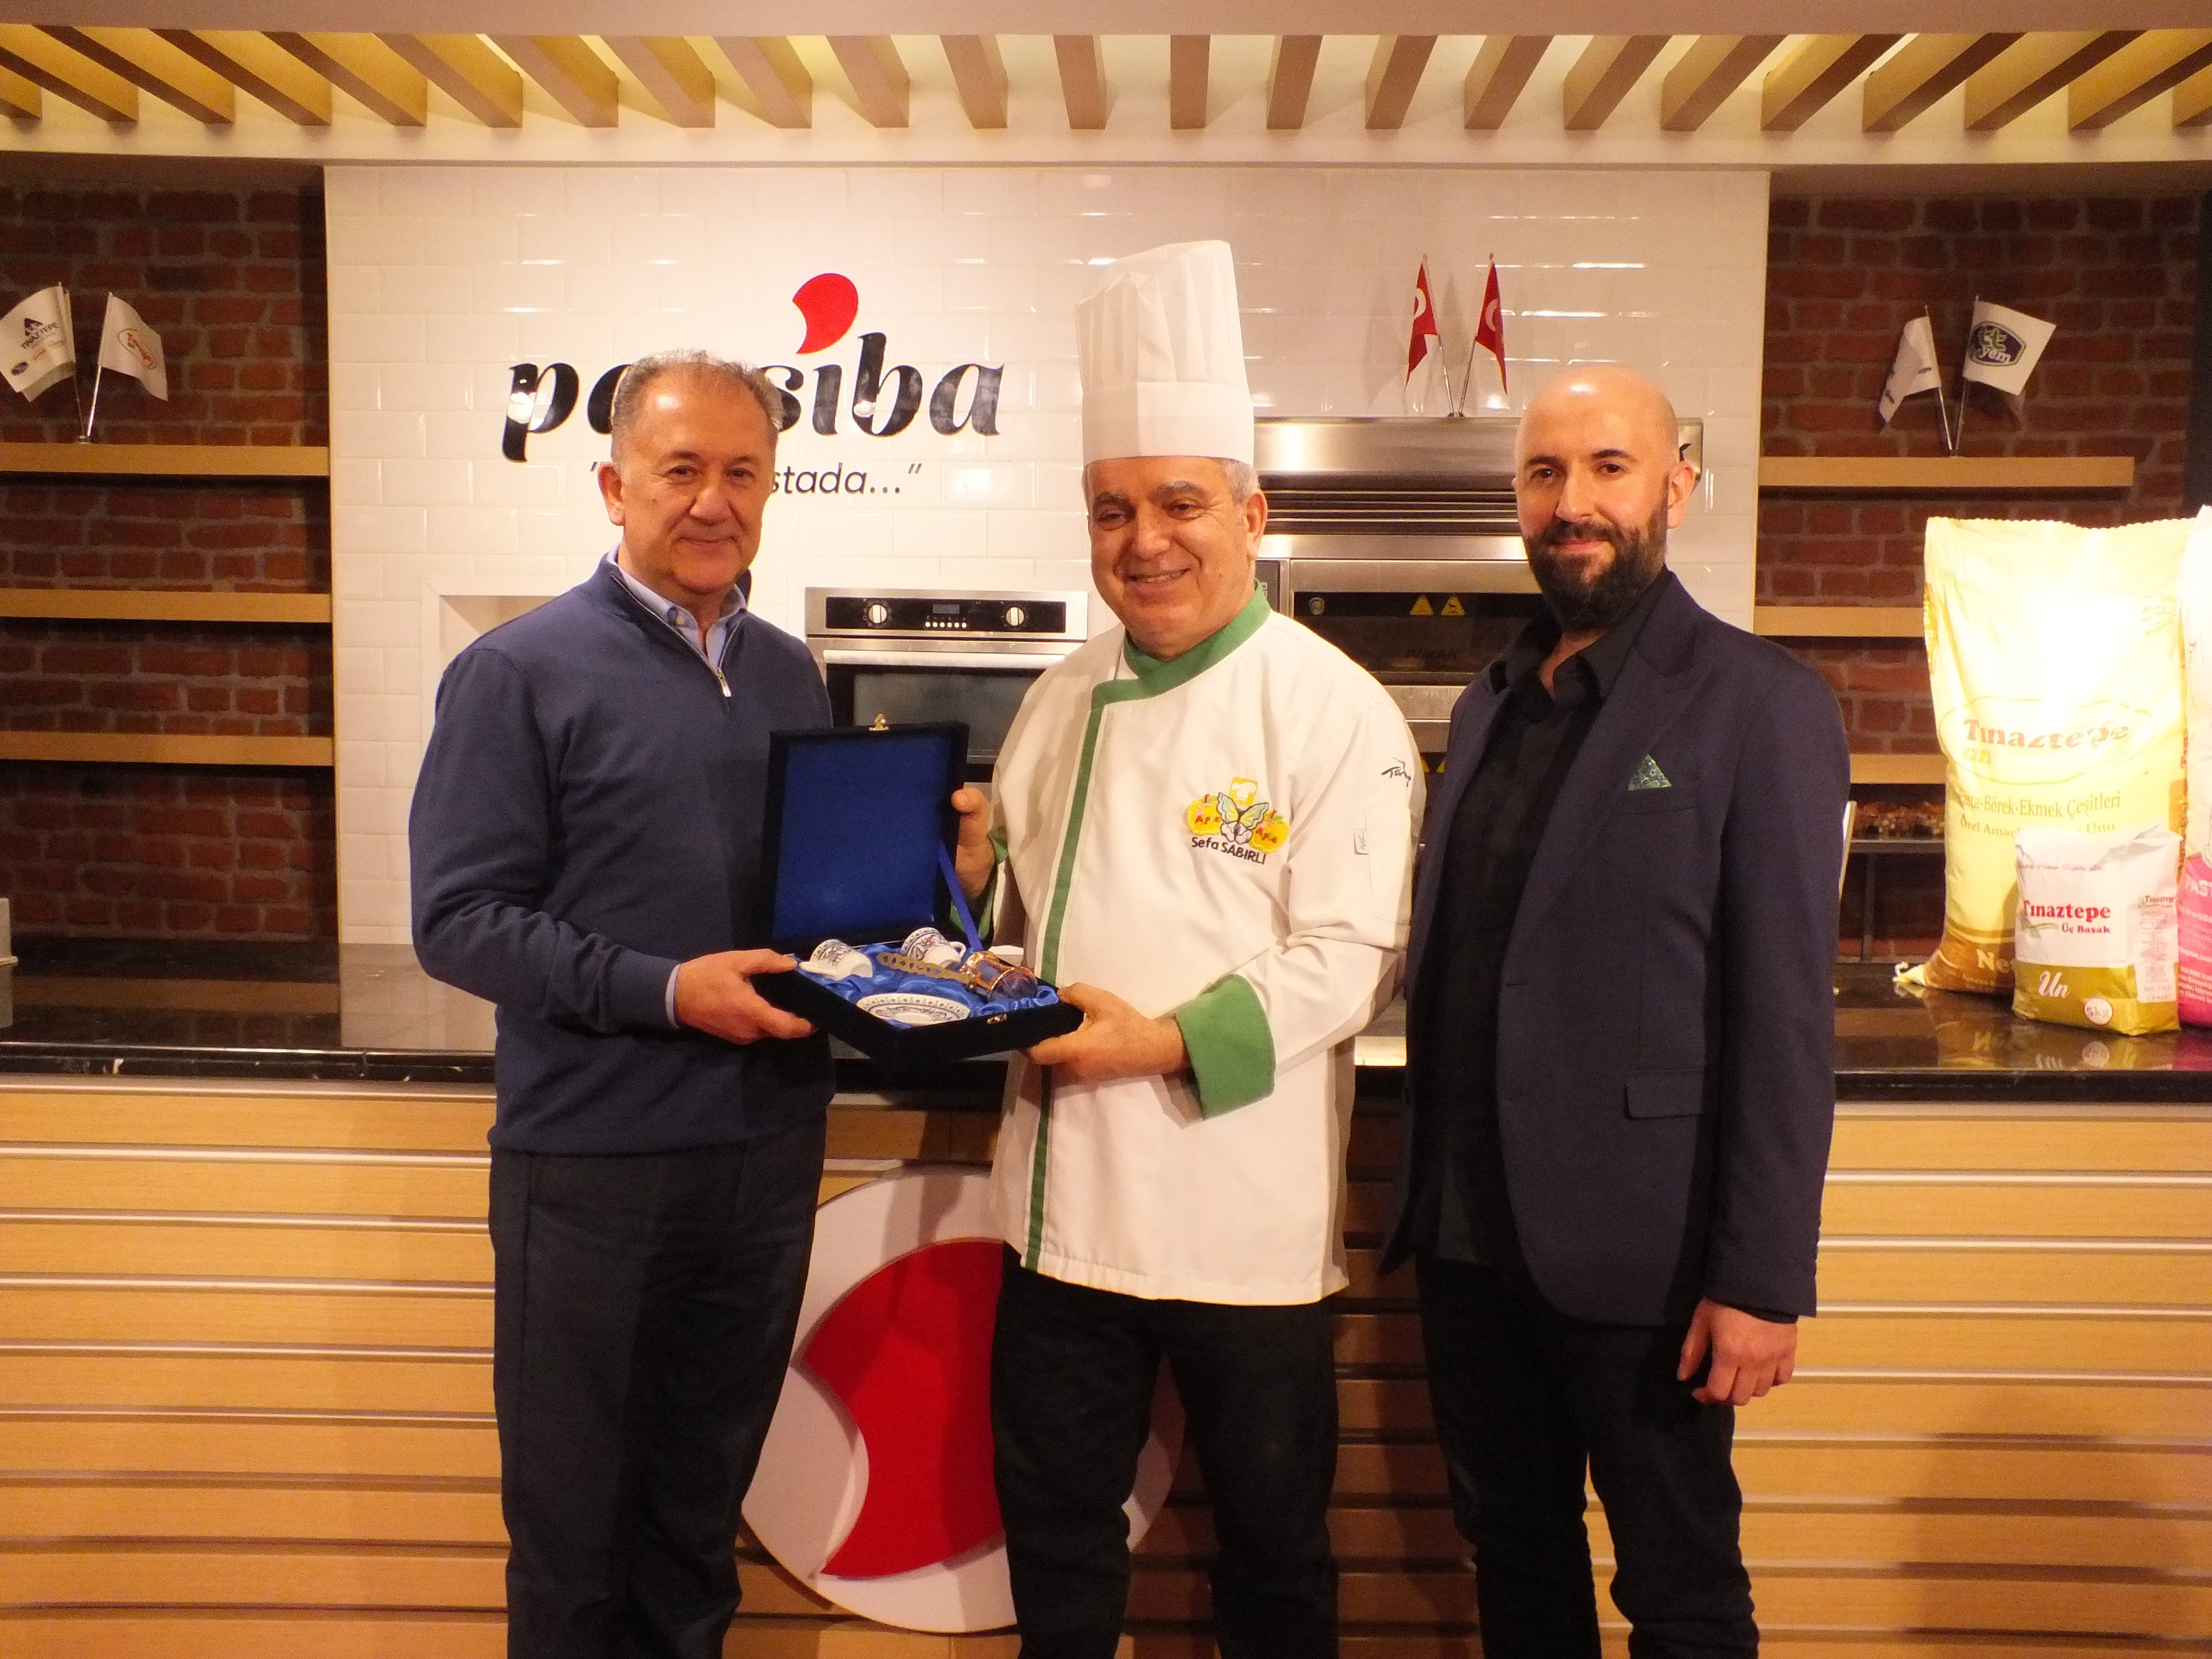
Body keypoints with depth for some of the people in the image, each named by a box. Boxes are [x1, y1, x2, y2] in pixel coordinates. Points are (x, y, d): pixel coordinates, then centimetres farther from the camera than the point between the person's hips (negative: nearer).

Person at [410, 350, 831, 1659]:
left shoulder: (790, 674, 9)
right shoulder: (521, 674, -7)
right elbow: (460, 919, -12)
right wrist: (664, 991, -22)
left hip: (771, 1143, 5)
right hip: (596, 1153, -4)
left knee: (704, 1494, 20)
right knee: (576, 1503, 13)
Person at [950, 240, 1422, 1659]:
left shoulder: (1333, 712, -10)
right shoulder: (1065, 702, 9)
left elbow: (1347, 960, -15)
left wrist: (1168, 1040, -24)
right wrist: (970, 872, -5)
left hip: (1240, 1211, -5)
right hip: (1065, 1196, 6)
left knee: (1271, 1544, 14)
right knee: (1057, 1532, 20)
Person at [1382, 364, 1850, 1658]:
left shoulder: (1759, 704, -8)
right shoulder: (1491, 705, 11)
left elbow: (1786, 1016, -13)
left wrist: (1762, 1278, -16)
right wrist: (1429, 1201, 9)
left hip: (1639, 1256, -6)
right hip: (1472, 1236, 6)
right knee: (1512, 1553, 19)